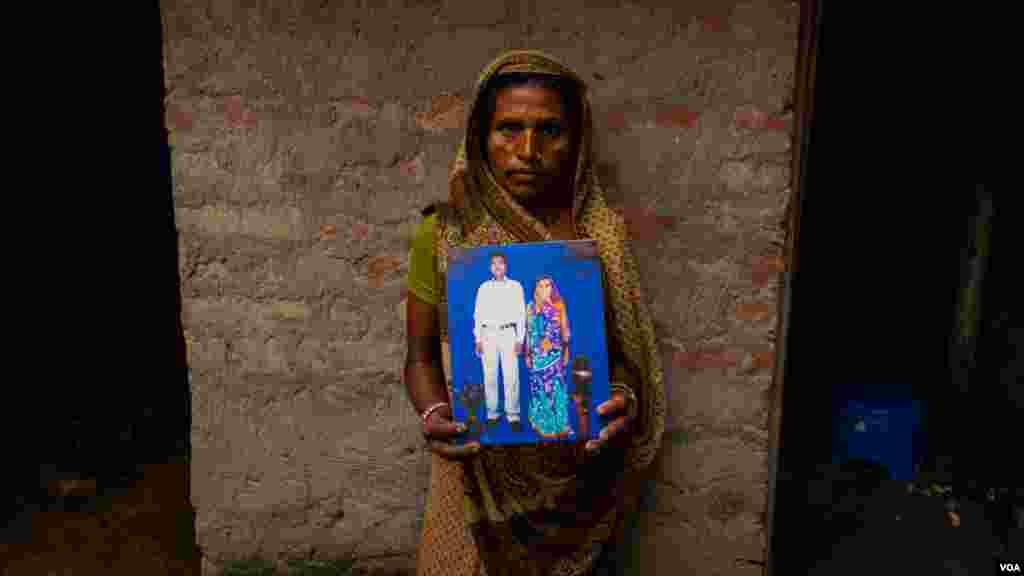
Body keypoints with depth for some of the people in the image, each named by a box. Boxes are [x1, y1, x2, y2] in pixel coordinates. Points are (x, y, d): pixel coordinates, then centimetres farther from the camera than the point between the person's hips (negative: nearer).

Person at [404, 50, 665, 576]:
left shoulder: (603, 232, -6)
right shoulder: (443, 232, -9)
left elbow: (624, 349, 2)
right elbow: (421, 354, -2)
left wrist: (624, 397, -19)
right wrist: (433, 415, -22)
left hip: (578, 470, 1)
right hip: (481, 468, -1)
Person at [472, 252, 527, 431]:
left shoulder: (515, 286, 7)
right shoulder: (484, 288, 11)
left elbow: (521, 314, 5)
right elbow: (478, 314, 10)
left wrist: (519, 340, -2)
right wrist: (478, 339, 3)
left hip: (508, 333, -2)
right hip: (488, 334, 2)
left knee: (511, 376, -8)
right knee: (489, 376, 1)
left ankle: (513, 416, -4)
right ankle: (492, 414, 8)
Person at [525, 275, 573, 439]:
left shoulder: (559, 305, 5)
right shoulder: (532, 306, 3)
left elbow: (564, 329, 7)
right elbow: (529, 331, 3)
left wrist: (566, 352, 4)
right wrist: (527, 354, 0)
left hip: (555, 352, 1)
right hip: (538, 353, 0)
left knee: (556, 386, 0)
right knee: (541, 386, 3)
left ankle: (558, 424, 10)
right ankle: (543, 424, 13)